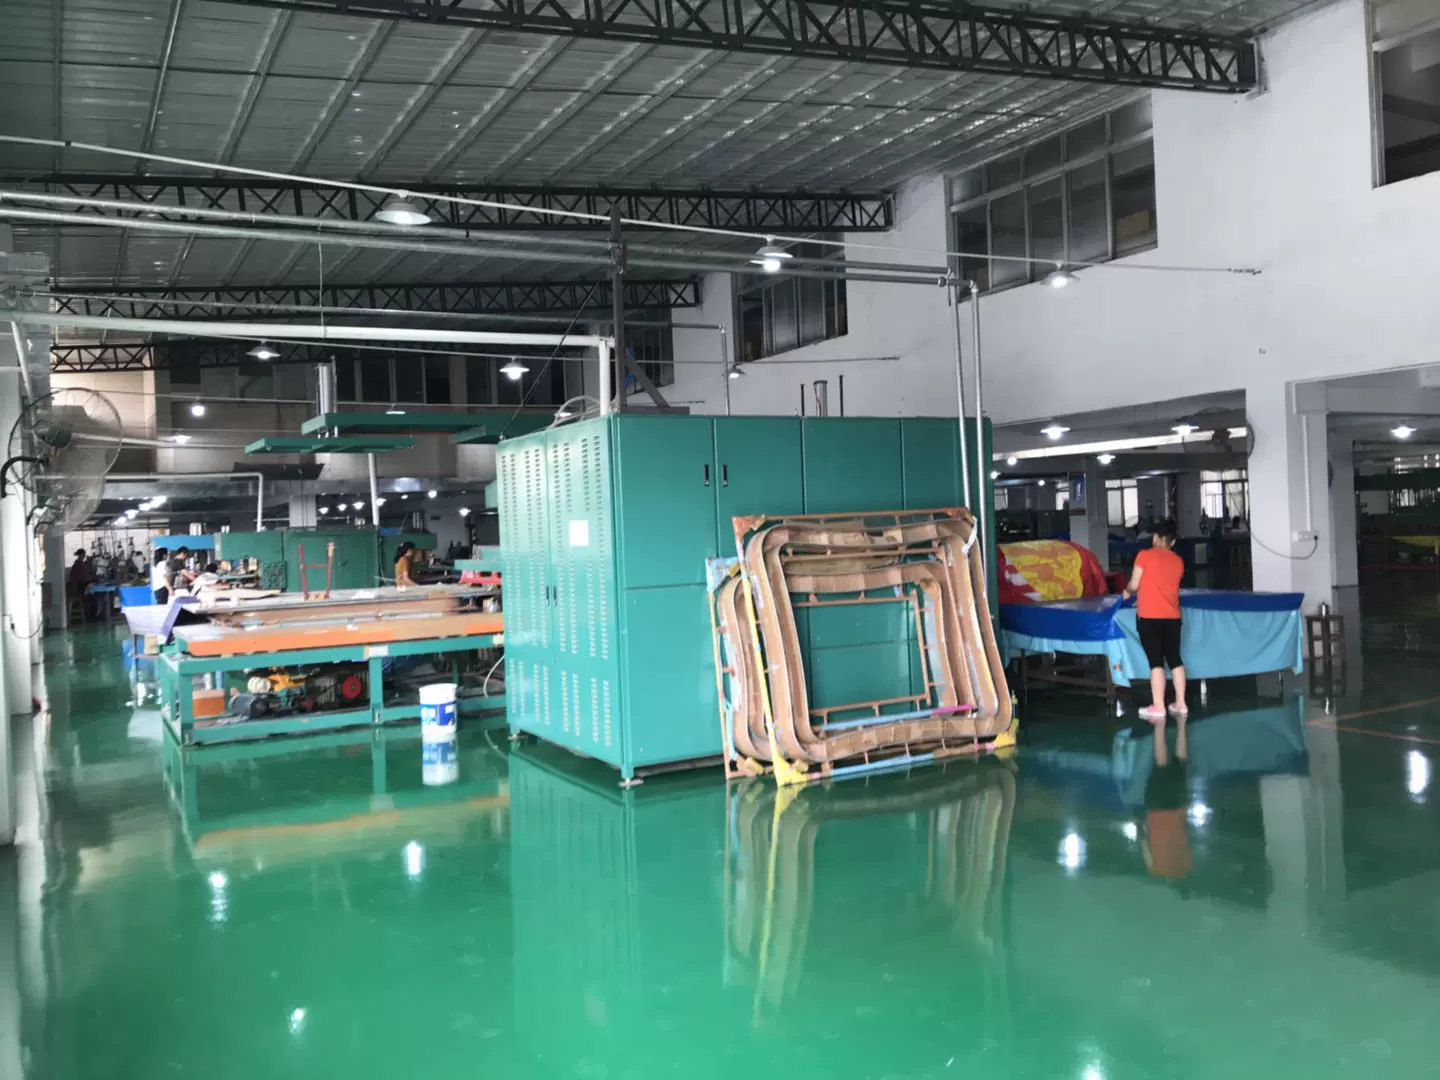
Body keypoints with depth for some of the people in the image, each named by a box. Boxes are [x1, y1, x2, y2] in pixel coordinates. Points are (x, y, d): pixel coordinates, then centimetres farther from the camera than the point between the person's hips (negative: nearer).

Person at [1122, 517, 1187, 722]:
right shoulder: (1178, 561, 10)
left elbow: (1134, 585, -5)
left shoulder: (1144, 555, -4)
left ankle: (1158, 708, -4)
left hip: (1149, 617, -4)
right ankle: (1181, 704, 14)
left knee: (1156, 661, -4)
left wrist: (1127, 592, 18)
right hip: (1172, 617, 4)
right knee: (1175, 659, 11)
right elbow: (1167, 586, 15)